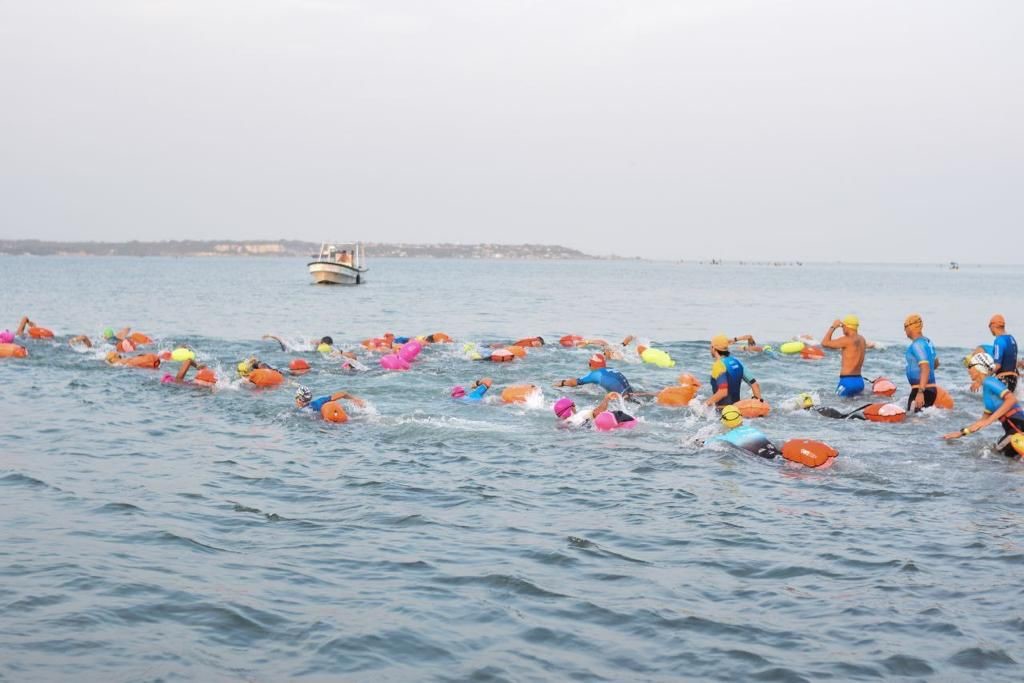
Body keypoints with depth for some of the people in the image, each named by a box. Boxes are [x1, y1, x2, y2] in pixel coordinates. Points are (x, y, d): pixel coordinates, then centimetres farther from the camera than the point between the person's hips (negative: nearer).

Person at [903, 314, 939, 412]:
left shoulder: (917, 345, -16)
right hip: (931, 388, 10)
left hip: (923, 390, -10)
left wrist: (921, 391, -31)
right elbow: (936, 363, 30)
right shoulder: (927, 342, 14)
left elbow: (925, 369, -25)